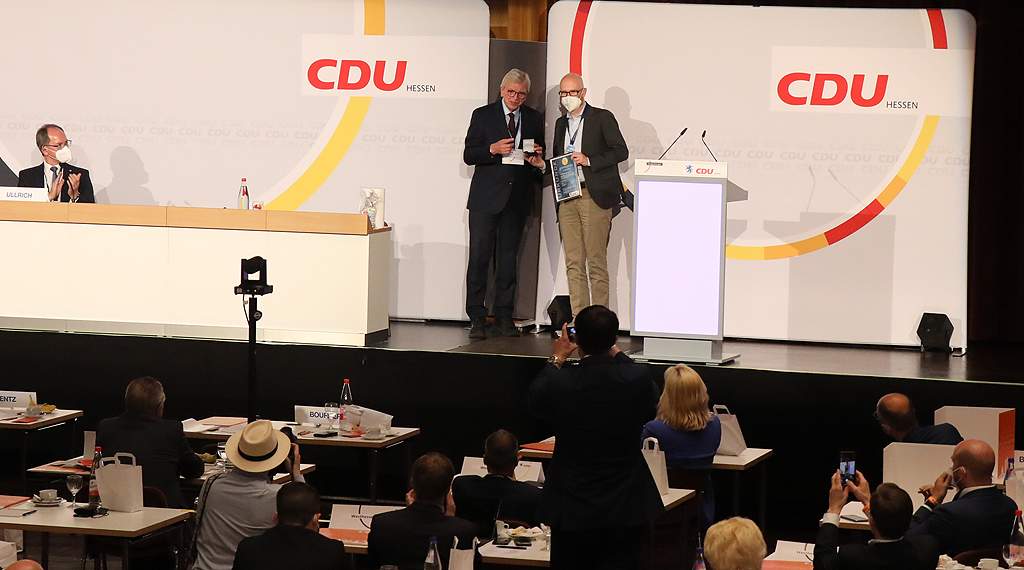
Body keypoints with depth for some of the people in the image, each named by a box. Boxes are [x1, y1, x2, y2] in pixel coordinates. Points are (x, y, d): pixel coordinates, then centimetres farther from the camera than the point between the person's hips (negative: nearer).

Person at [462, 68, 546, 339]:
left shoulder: (534, 119, 12)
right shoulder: (483, 115, 4)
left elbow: (539, 161, 19)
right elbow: (468, 155, 0)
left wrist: (537, 158, -5)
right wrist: (494, 150, -17)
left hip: (518, 197, 3)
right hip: (486, 197, -3)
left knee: (508, 258, 5)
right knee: (479, 258, -5)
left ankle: (504, 317, 11)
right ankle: (477, 318, -1)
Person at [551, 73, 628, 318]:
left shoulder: (602, 118, 2)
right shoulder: (561, 123, 21)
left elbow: (621, 151, -5)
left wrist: (589, 161, -13)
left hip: (594, 195, -6)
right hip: (567, 197, 6)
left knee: (596, 262, -7)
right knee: (573, 263, 3)